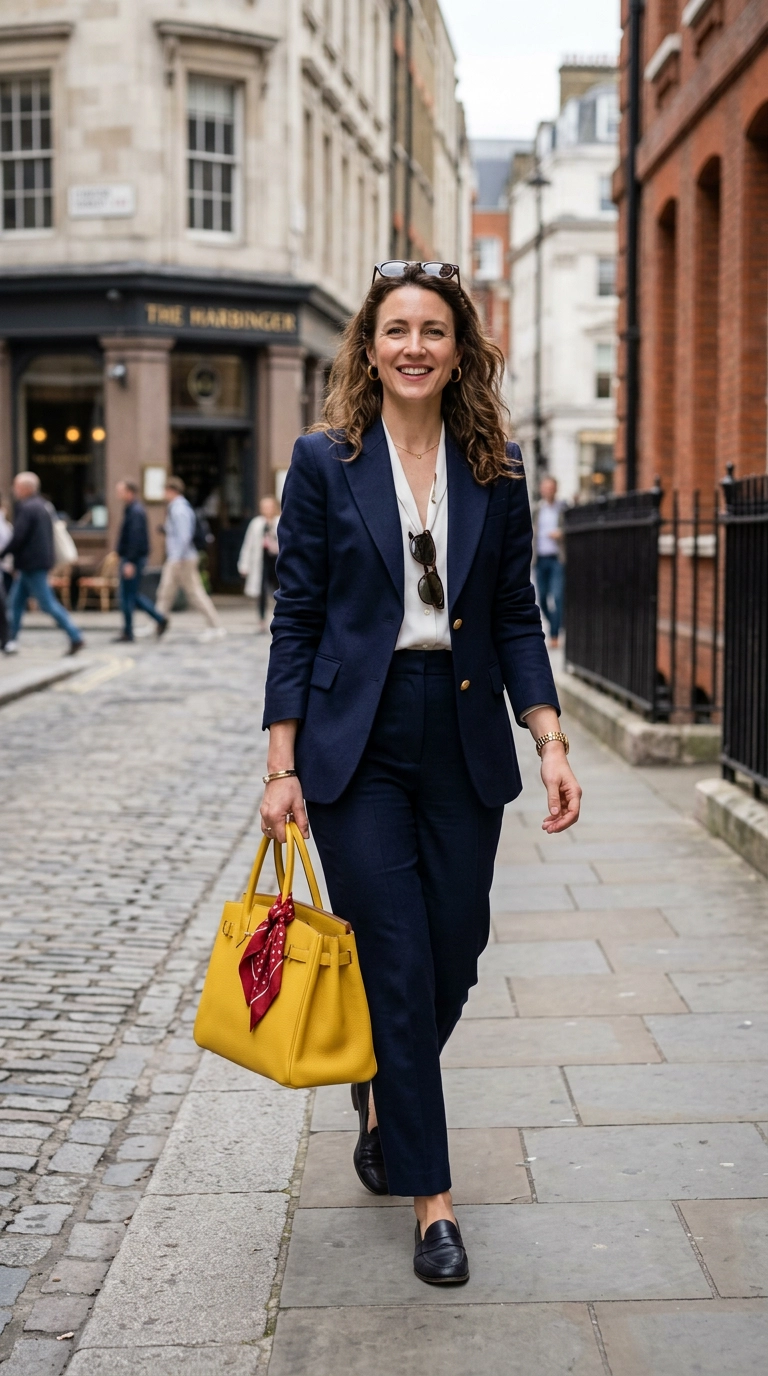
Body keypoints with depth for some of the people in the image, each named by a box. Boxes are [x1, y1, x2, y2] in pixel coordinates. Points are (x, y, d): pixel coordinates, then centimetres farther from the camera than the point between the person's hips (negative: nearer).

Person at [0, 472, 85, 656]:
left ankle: (75, 637, -7)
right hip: (40, 561, 10)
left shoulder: (26, 508, -16)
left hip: (32, 564, -10)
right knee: (17, 600, 14)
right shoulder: (41, 506, 13)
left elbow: (18, 537, -22)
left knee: (47, 603, -6)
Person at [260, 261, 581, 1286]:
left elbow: (516, 616, 7)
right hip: (357, 747, -3)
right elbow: (297, 618, -2)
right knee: (397, 964, -2)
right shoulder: (326, 460, -2)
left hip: (464, 745, 3)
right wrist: (283, 767, -6)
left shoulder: (496, 468, 5)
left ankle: (383, 1094, 42)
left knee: (453, 959, 9)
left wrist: (552, 743, -4)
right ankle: (432, 1198, 12)